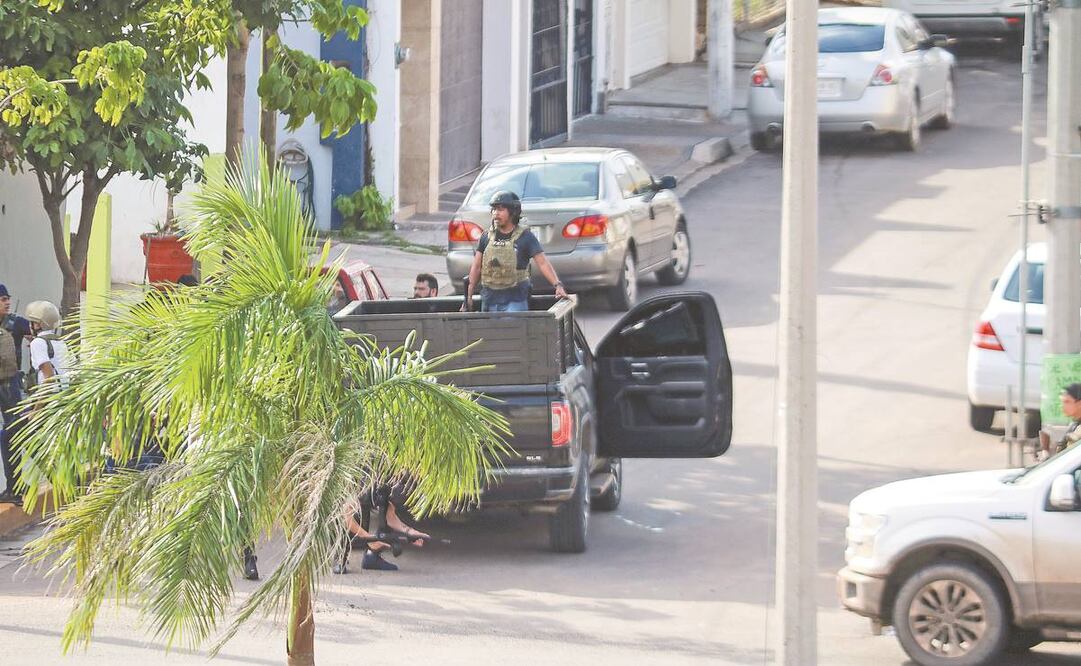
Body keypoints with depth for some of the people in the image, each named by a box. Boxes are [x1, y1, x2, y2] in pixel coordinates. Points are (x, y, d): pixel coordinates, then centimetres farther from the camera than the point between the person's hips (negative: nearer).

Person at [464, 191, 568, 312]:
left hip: (515, 301, -4)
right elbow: (476, 267, 11)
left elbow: (542, 263, -9)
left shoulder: (525, 237, -2)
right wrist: (468, 297, 7)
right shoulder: (486, 237, 9)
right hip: (490, 300, 4)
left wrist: (558, 285, -22)